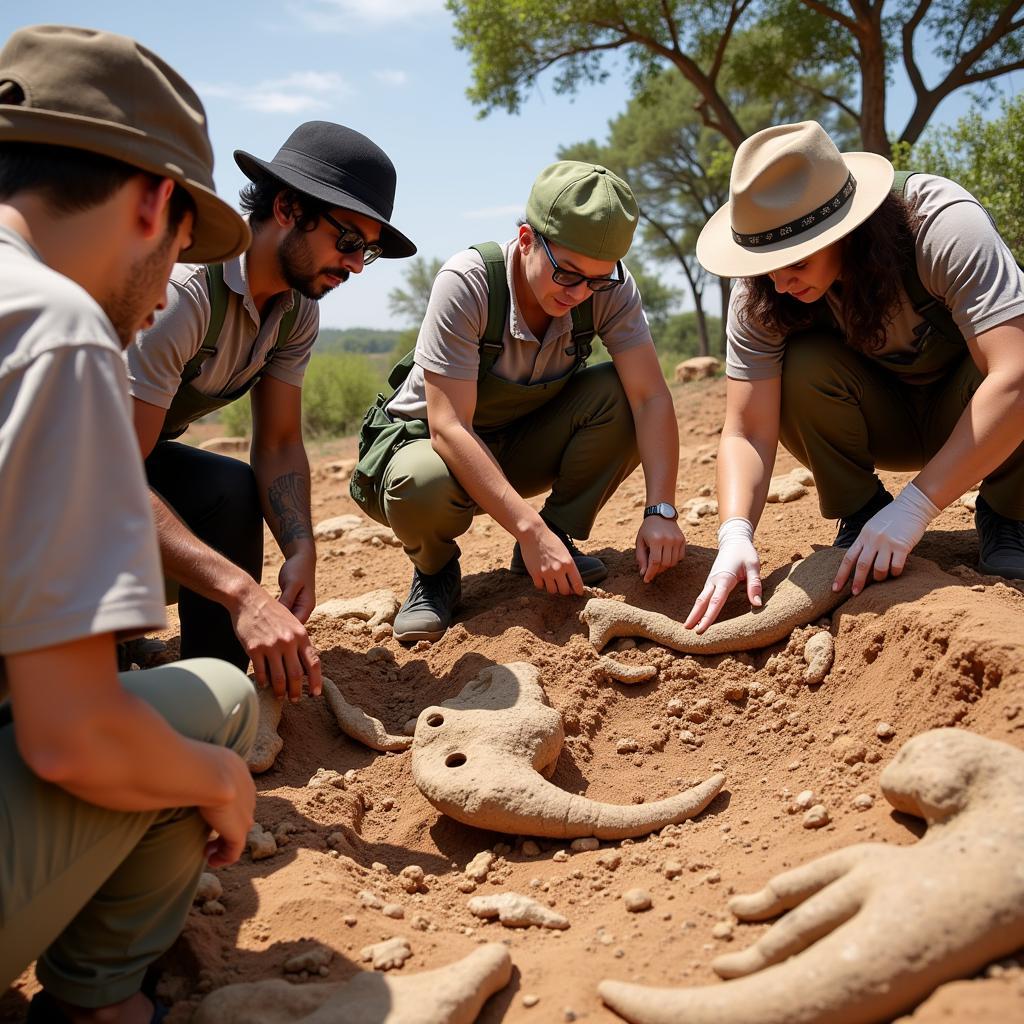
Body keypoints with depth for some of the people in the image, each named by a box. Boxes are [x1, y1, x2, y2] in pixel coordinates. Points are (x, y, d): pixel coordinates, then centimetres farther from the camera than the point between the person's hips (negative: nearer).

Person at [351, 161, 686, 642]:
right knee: (423, 487, -39)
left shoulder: (610, 288, -18)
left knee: (619, 394, -23)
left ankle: (560, 538, -4)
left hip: (523, 447, 4)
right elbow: (449, 427, -34)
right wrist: (531, 529, -41)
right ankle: (435, 569, -3)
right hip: (430, 441, -3)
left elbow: (651, 397, -22)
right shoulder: (467, 283, -30)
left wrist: (660, 510, -37)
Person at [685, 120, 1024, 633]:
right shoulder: (760, 297, -22)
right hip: (885, 422, 2)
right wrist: (736, 534, -42)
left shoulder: (944, 227, -32)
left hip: (970, 414, -2)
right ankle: (861, 514, -7)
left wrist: (912, 507, -45)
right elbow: (747, 430, -23)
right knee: (803, 366, -29)